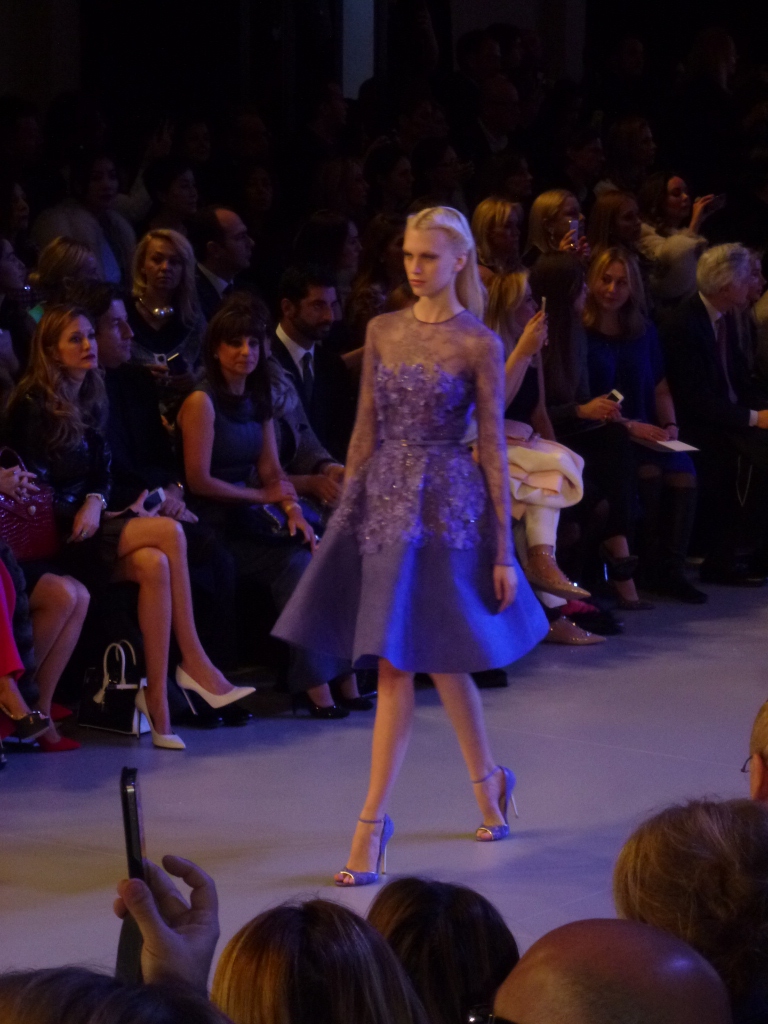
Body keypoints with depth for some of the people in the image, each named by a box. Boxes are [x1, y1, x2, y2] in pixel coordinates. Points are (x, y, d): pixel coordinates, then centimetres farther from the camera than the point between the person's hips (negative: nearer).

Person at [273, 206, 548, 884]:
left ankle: (374, 821, -7)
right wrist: (347, 509, 7)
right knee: (436, 658, 12)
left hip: (445, 504, -5)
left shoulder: (478, 345, -5)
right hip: (382, 498, 5)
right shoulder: (382, 331, 8)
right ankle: (487, 777, 33)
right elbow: (366, 428, 11)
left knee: (398, 662, -8)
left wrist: (502, 549, -5)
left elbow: (492, 447, -4)